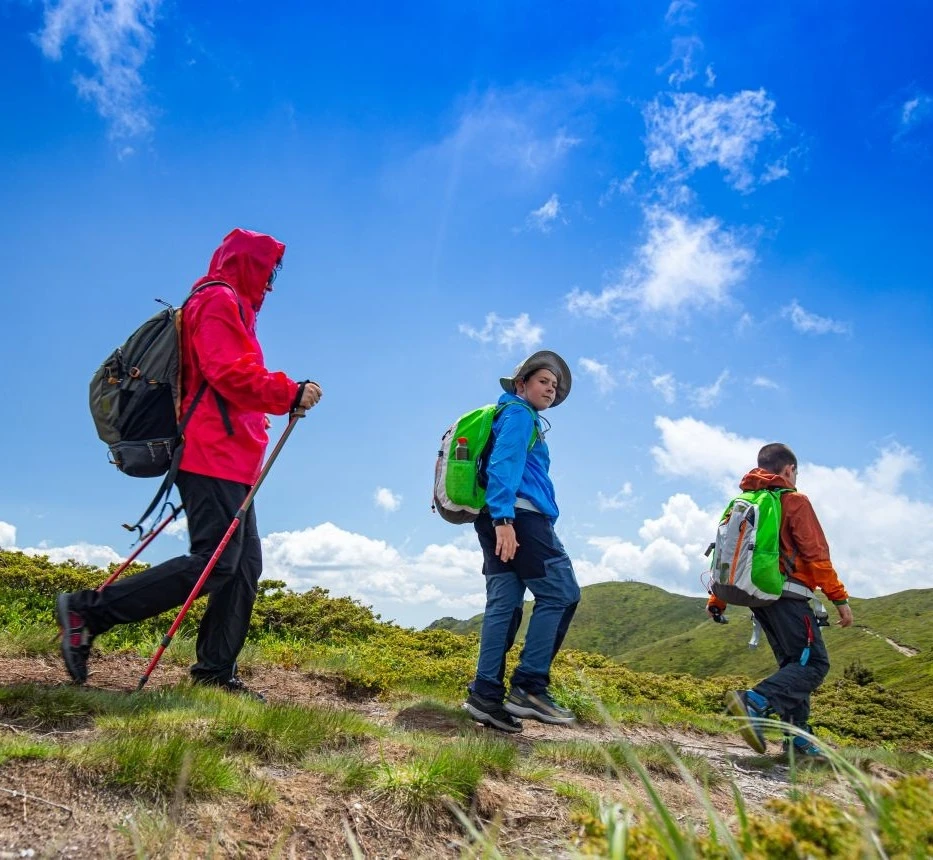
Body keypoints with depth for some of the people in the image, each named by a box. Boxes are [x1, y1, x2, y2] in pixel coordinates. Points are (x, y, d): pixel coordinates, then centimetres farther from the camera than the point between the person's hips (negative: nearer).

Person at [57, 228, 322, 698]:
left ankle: (216, 671, 6)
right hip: (215, 456, -11)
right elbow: (230, 372, -17)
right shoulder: (219, 300, -3)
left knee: (245, 565, 5)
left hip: (227, 460, 11)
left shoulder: (228, 305, 28)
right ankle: (89, 611, -8)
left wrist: (281, 397, 13)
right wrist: (289, 394, -13)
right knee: (213, 563, -15)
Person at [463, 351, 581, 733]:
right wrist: (504, 518, -26)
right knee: (560, 592, -9)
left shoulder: (518, 418, 29)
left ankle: (485, 694, -1)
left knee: (503, 605, 3)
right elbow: (503, 465, -15)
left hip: (505, 520, 10)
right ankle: (529, 686, -10)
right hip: (519, 515, -10)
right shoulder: (519, 414, 0)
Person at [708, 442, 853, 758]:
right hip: (788, 594, -8)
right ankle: (755, 702, -27)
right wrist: (840, 598, -7)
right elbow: (816, 555, -10)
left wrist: (716, 601, 17)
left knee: (793, 664, 16)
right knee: (814, 663, -8)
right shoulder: (794, 501, -3)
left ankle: (798, 738, 11)